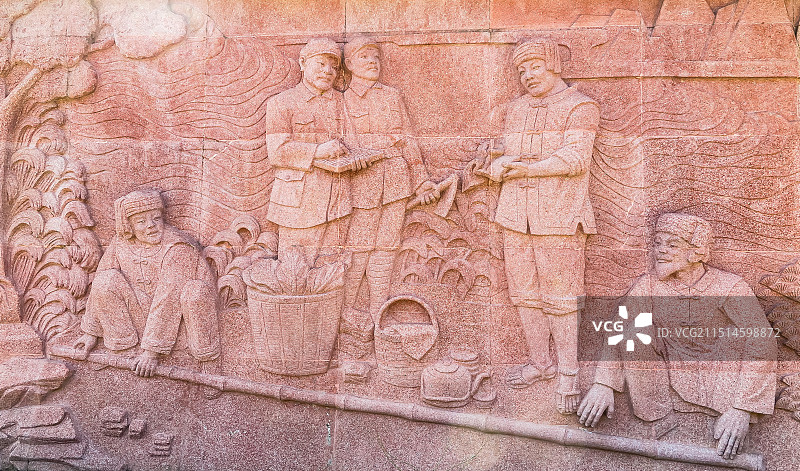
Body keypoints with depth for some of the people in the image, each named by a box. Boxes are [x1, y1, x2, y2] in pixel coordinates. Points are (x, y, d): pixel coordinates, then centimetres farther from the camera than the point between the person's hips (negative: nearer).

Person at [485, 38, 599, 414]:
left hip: (557, 216, -6)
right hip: (516, 214, 6)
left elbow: (575, 158, -13)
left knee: (559, 295, -3)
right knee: (524, 292, 9)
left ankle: (568, 374, 7)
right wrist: (500, 162, -6)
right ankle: (540, 362, 24)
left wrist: (526, 167, -16)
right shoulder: (514, 110, 18)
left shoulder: (579, 107, 0)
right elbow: (499, 157, 18)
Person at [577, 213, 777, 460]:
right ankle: (659, 415, -11)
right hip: (667, 389, 2)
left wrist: (741, 410, -31)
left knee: (736, 332, -25)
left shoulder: (730, 286, -14)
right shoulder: (648, 285, -5)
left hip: (717, 386, -2)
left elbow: (762, 344, -22)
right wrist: (603, 383, -22)